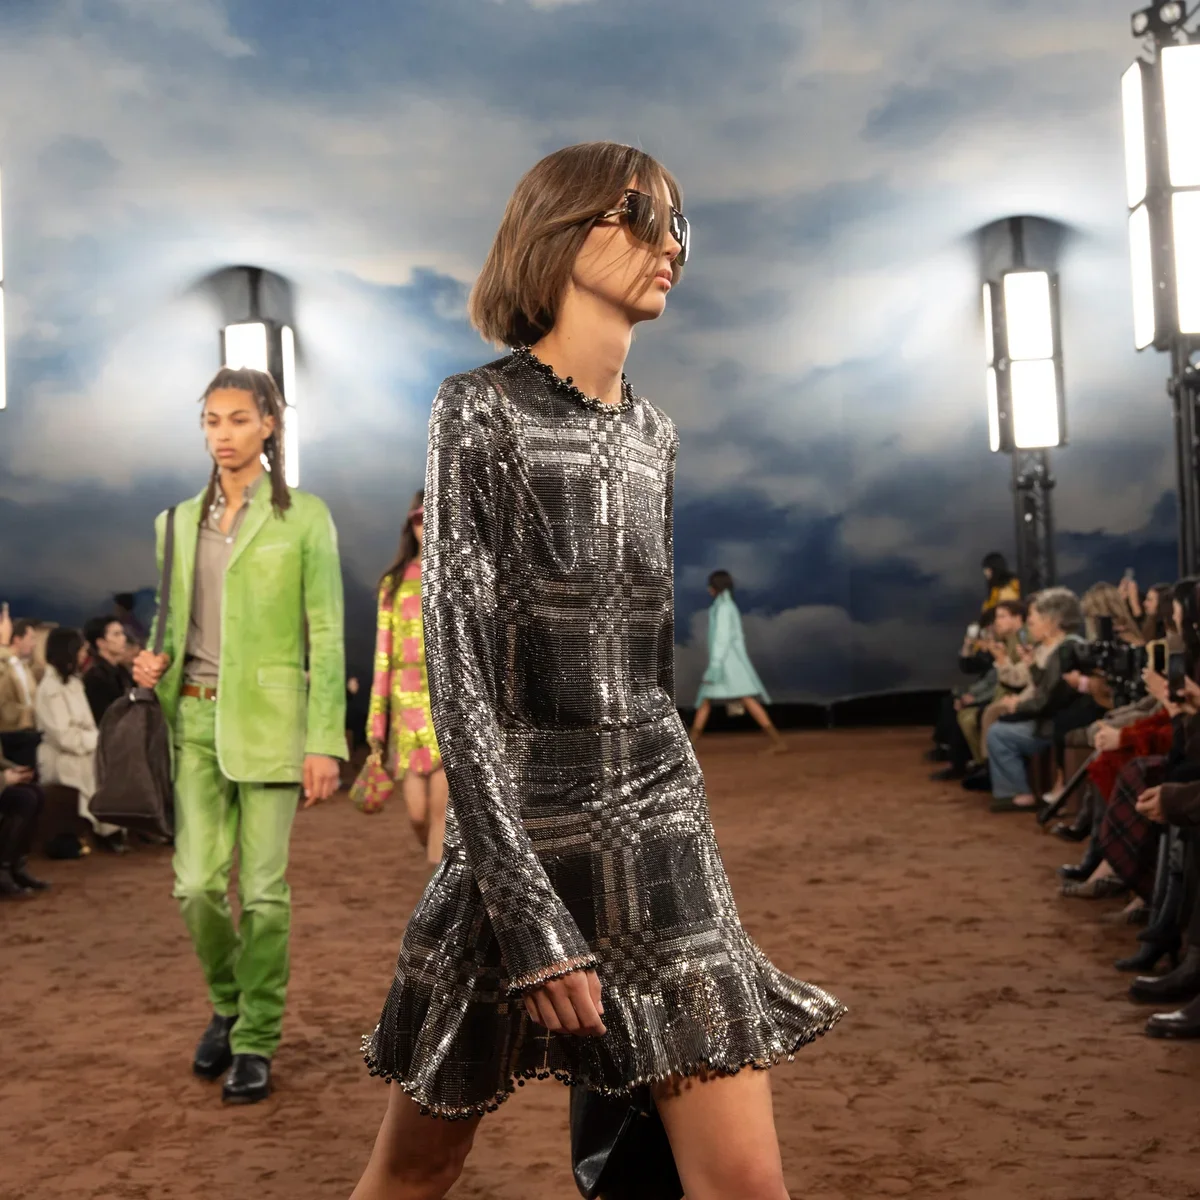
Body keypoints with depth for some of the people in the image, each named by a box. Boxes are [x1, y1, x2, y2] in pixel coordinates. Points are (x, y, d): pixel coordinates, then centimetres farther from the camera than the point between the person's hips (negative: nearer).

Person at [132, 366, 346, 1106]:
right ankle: (228, 1003, 26)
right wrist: (154, 662, -4)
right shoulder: (178, 522, 11)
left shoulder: (304, 517, -2)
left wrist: (325, 741, -11)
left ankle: (256, 1042, 12)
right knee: (198, 884, -1)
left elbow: (327, 635, -5)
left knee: (263, 888, -2)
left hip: (268, 717, -3)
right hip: (194, 718, 4)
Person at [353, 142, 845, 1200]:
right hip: (522, 832, -4)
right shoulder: (480, 409, -7)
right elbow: (458, 664, -13)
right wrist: (527, 909, -19)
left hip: (661, 829, 5)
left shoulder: (653, 435, 11)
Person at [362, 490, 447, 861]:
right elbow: (384, 655, 11)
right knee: (418, 814, 1)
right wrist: (376, 720, 6)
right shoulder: (394, 583, 12)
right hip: (408, 708, 3)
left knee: (441, 807, -13)